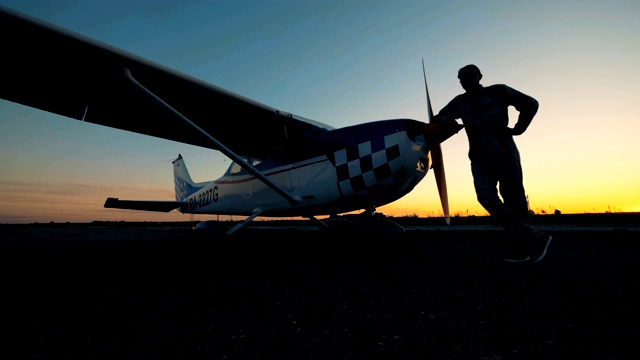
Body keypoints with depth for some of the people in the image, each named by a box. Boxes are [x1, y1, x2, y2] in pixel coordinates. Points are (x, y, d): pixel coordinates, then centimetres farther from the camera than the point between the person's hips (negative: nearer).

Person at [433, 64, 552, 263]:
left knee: (514, 199, -2)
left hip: (504, 153, -2)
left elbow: (530, 103, 13)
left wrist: (518, 128, -1)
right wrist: (440, 120, -12)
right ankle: (536, 238, -7)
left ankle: (523, 248, 8)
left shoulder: (498, 92, 8)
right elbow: (438, 120, 12)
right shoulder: (459, 103, 16)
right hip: (480, 158, 2)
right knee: (487, 198, -16)